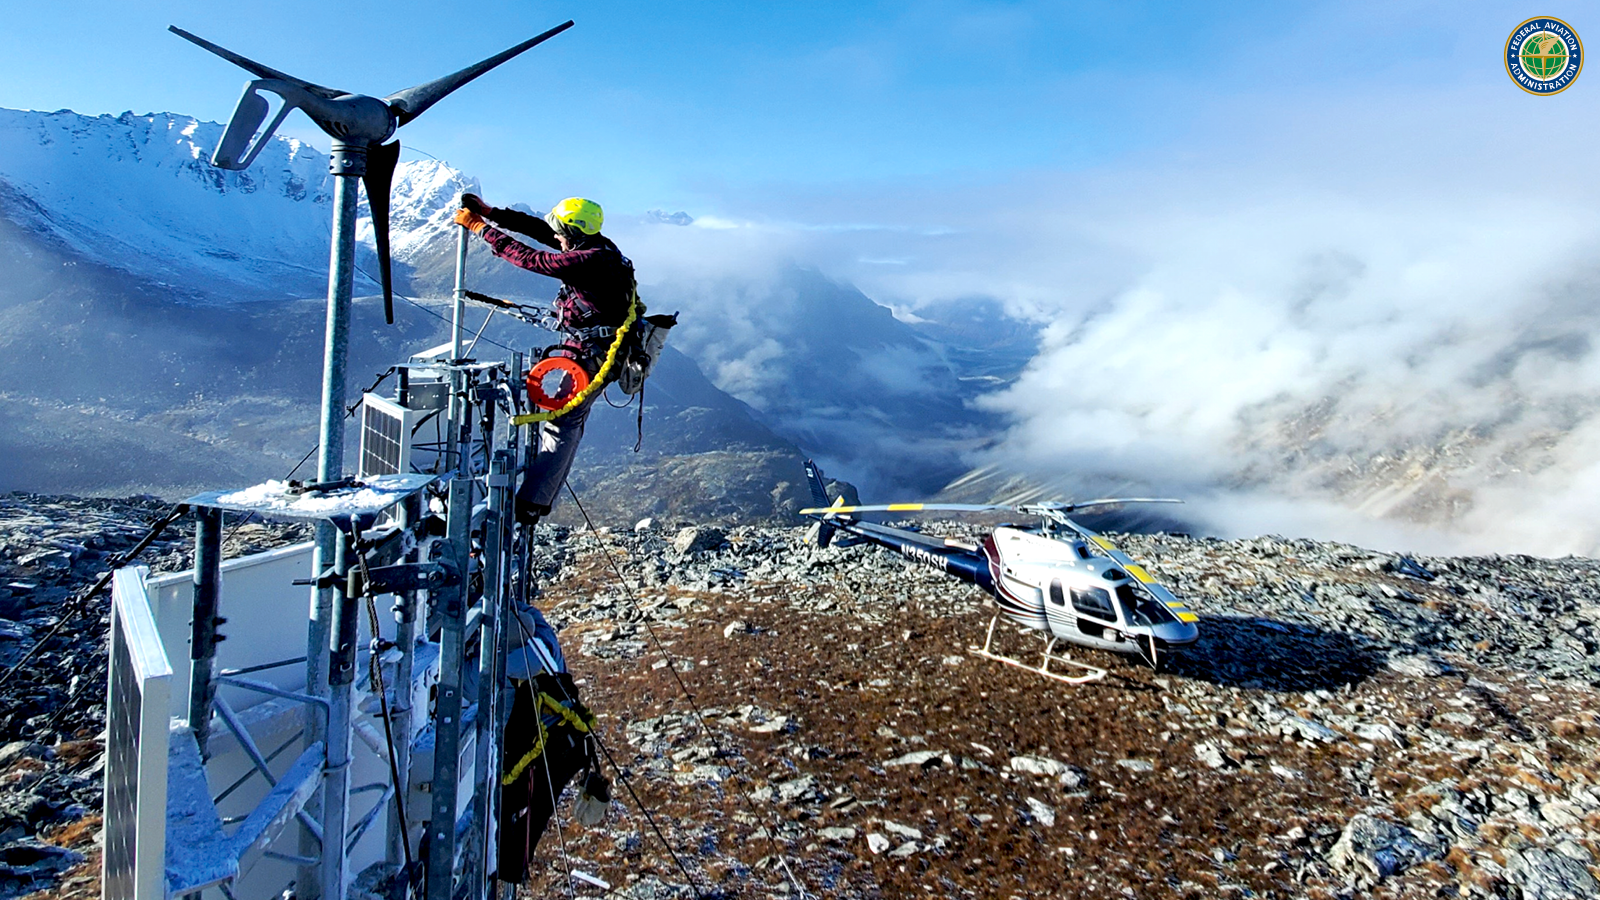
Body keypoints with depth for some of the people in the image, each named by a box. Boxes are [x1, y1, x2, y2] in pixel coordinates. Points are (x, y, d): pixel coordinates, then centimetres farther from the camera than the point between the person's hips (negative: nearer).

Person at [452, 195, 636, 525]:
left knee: (560, 423, -9)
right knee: (568, 421, 16)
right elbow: (539, 229, 11)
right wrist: (490, 212, 8)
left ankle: (530, 504, -6)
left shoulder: (589, 260, -23)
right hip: (594, 349, 11)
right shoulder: (597, 245, 5)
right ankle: (542, 493, 26)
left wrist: (480, 227, -11)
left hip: (591, 355, -11)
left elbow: (530, 258, -20)